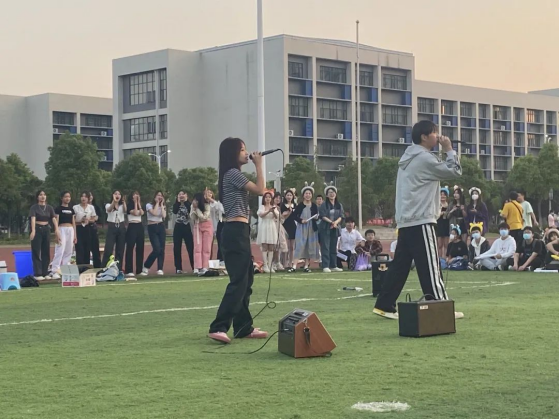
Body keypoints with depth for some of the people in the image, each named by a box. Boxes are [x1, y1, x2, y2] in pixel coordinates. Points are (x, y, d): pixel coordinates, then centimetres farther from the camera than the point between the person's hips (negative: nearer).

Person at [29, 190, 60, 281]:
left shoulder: (49, 208, 7)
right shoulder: (34, 207, -5)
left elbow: (54, 219, -4)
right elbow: (33, 219, -19)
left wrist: (56, 229, -21)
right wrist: (33, 231, -34)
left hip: (46, 229, 5)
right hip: (37, 229, -5)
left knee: (46, 252, 7)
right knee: (36, 252, -4)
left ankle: (45, 273, 13)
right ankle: (38, 274, -4)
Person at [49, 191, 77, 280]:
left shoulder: (71, 209, 15)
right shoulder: (58, 209, -2)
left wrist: (75, 235, 12)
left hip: (70, 230, 6)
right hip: (62, 229, -6)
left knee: (69, 251, 6)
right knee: (60, 251, -14)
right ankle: (55, 271, -17)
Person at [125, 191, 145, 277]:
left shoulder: (140, 205, 16)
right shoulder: (129, 205, -1)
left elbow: (142, 213, -5)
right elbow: (135, 213, -16)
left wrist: (139, 203, -5)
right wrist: (135, 203, -11)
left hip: (140, 227, 6)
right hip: (132, 226, -6)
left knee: (140, 248, 5)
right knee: (130, 248, -9)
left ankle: (139, 269, 11)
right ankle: (129, 270, -12)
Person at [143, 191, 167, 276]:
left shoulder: (163, 206, 13)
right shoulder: (149, 205, 1)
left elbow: (164, 216, -7)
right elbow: (154, 213, -17)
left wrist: (161, 204, -3)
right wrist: (157, 203, -8)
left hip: (161, 227, 4)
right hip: (152, 228, -4)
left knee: (162, 249, -3)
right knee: (157, 249, -15)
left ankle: (160, 269, 1)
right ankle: (146, 267, 1)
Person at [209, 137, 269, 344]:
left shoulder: (234, 175, 22)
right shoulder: (233, 173, -10)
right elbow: (260, 190, -10)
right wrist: (259, 165, -3)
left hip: (238, 231, 11)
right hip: (236, 231, -11)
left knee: (246, 279, 12)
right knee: (238, 281, -15)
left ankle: (243, 327, 14)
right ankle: (218, 327, -19)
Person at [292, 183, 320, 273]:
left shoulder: (314, 206, 7)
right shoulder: (300, 205, -1)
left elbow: (317, 216, 13)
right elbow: (295, 216, -1)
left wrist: (316, 217, -9)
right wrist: (301, 220, -16)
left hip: (312, 228, 3)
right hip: (301, 228, -3)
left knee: (310, 247, 4)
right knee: (300, 246, -11)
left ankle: (306, 266, 12)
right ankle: (294, 266, -14)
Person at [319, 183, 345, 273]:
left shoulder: (339, 205, 11)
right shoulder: (324, 205, 0)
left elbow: (341, 216, 2)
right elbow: (323, 216, -8)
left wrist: (336, 222, -17)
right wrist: (331, 222, -21)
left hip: (335, 229, 4)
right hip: (325, 229, -4)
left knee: (334, 248, 8)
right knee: (325, 248, -7)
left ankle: (333, 266, 13)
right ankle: (325, 266, -9)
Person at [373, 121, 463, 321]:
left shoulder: (409, 158, 19)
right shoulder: (424, 158, -11)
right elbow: (454, 171, -9)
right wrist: (449, 150, 1)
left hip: (406, 221, 9)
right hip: (421, 222, -9)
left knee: (400, 265, 9)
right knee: (430, 267, -6)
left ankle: (385, 305, 8)